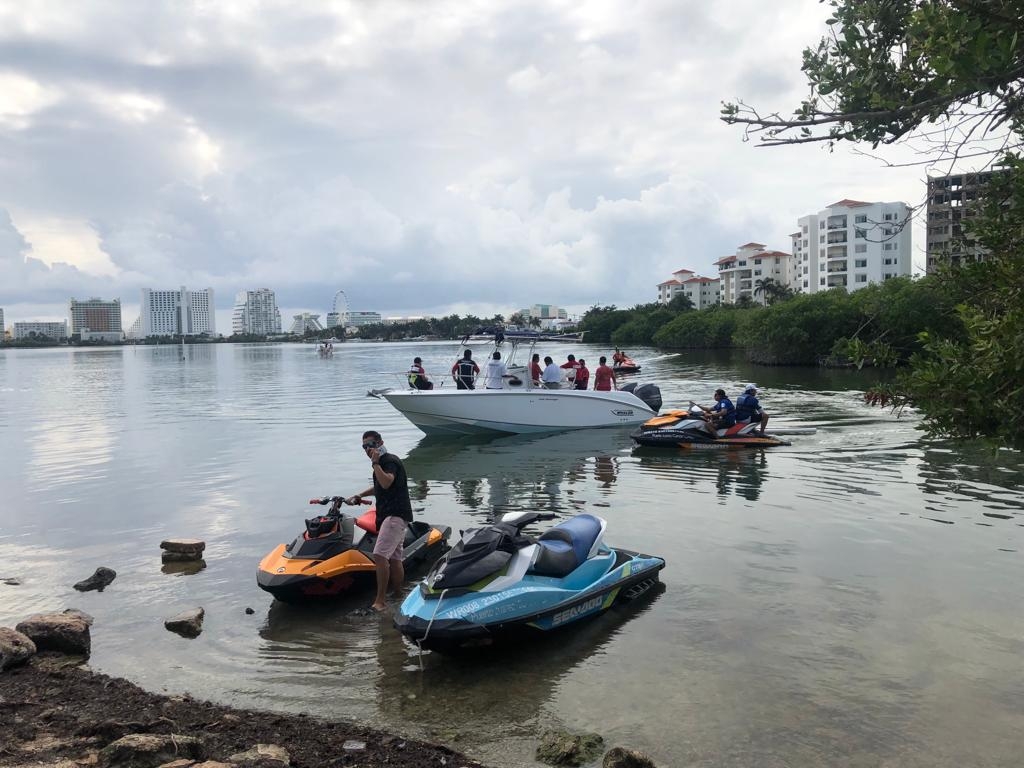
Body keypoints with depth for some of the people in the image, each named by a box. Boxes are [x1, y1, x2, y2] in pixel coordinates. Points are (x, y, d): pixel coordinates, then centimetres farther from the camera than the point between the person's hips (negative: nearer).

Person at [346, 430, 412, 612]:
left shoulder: (390, 461, -8)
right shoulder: (382, 463, 21)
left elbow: (386, 483, -27)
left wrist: (375, 463, -20)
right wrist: (358, 496, 34)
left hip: (395, 514, -10)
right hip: (389, 515, 10)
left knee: (380, 555, -20)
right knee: (394, 559, 11)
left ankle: (380, 601, -20)